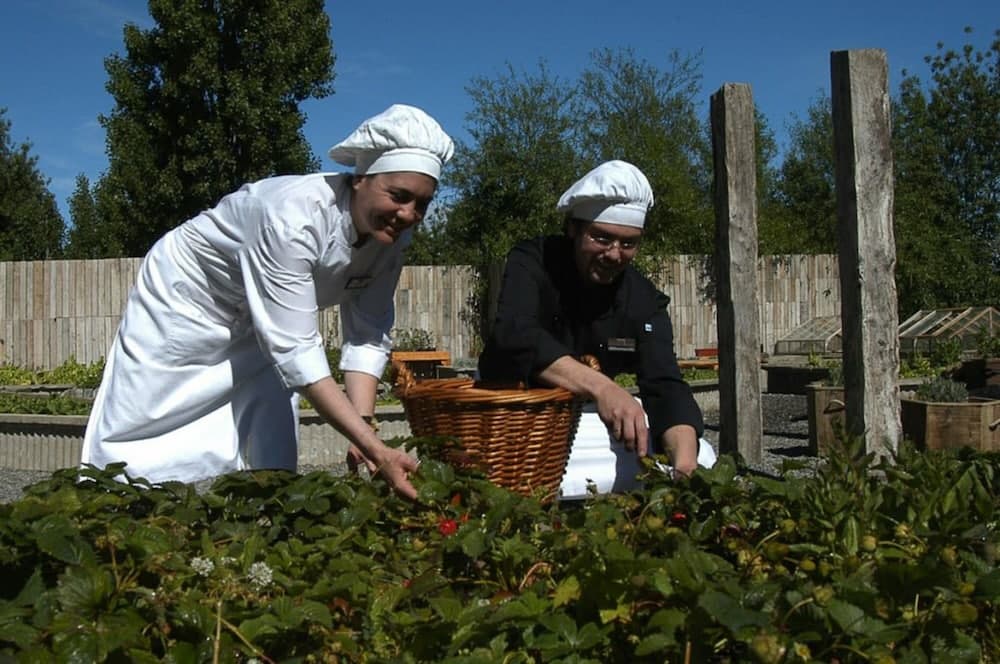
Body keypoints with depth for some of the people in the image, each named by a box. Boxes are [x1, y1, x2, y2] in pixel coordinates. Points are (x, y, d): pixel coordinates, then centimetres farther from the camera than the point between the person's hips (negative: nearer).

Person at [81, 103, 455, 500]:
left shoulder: (390, 233, -18)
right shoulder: (294, 217, -39)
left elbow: (368, 337, -15)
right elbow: (295, 351, -42)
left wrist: (364, 430, -30)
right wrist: (376, 449, -47)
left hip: (262, 318, 6)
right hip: (187, 295, -6)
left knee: (270, 451, 3)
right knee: (143, 440, -1)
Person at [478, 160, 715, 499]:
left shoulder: (644, 301, -9)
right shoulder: (531, 264, -17)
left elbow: (665, 386, -21)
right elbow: (515, 337, -37)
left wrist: (685, 465, -43)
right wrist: (600, 387, -53)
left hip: (589, 416, 4)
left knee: (700, 460, -11)